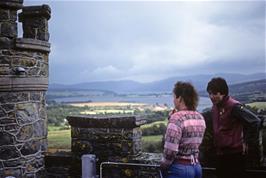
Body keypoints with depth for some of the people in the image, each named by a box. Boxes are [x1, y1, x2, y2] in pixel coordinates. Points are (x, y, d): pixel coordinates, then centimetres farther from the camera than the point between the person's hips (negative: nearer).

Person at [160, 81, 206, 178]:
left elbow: (170, 150, -23)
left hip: (179, 168, -7)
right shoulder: (200, 117, 6)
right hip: (196, 167, 8)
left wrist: (163, 165, -4)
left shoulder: (177, 117, -18)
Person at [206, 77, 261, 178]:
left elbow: (254, 122, -20)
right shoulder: (214, 108, 9)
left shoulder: (234, 106, -16)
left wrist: (248, 143, -14)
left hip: (234, 154, -8)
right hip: (220, 155, 8)